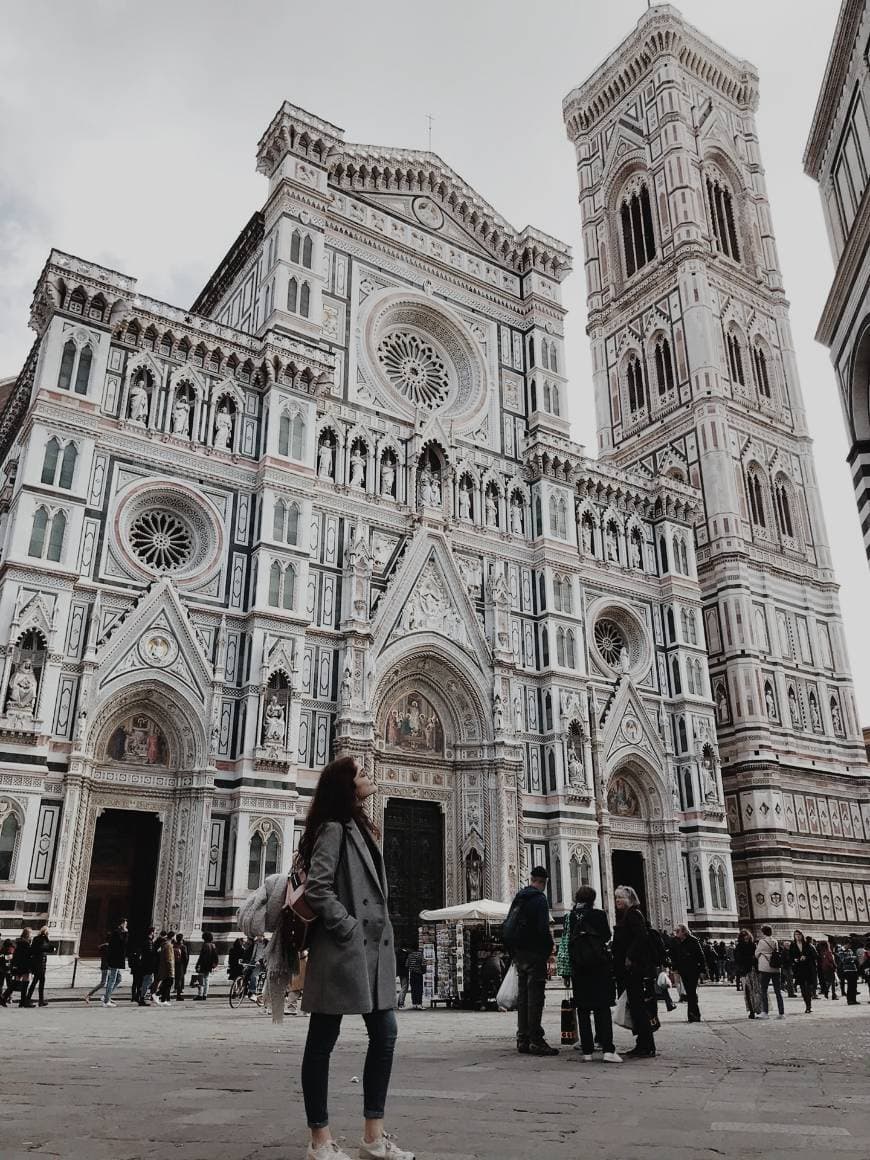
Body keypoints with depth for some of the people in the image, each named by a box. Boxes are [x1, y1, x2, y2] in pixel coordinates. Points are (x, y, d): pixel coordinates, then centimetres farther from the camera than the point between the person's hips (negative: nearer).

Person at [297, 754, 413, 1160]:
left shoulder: (361, 828, 18)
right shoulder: (333, 828, -10)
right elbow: (317, 889, -20)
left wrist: (381, 934, 13)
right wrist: (350, 928, -16)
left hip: (373, 948, 9)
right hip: (342, 950, -9)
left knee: (385, 1035, 8)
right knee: (322, 1043, 3)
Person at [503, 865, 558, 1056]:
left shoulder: (518, 899, 14)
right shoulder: (539, 899, -10)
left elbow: (506, 927, 16)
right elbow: (543, 928, -18)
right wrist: (549, 949, -6)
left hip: (519, 954, 8)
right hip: (534, 954, -7)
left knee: (523, 996, 11)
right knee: (535, 996, -6)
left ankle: (522, 1039, 15)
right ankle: (536, 1041, -6)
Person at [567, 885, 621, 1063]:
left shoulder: (572, 917, 1)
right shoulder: (598, 914, -7)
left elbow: (569, 940, 8)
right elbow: (607, 937, 2)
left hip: (578, 965, 3)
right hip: (598, 963, -2)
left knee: (583, 1009, 8)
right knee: (602, 1008, 0)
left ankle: (587, 1051, 7)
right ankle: (608, 1049, -11)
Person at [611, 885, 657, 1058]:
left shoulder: (634, 914, -9)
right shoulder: (624, 916, 19)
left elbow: (641, 937, -22)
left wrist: (630, 958, -22)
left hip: (635, 968, -10)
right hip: (628, 971, 10)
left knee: (637, 1007, -8)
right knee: (635, 1007, 11)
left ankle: (647, 1047, -4)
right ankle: (642, 1045, 16)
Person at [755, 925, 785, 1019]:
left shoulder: (761, 942, -7)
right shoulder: (775, 942, 6)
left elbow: (757, 954, 1)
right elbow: (777, 953, 13)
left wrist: (756, 947, 18)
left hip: (765, 969, -5)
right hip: (775, 969, 5)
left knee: (763, 990, 1)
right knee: (778, 991, 9)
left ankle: (765, 1012, -5)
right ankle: (781, 1013, 9)